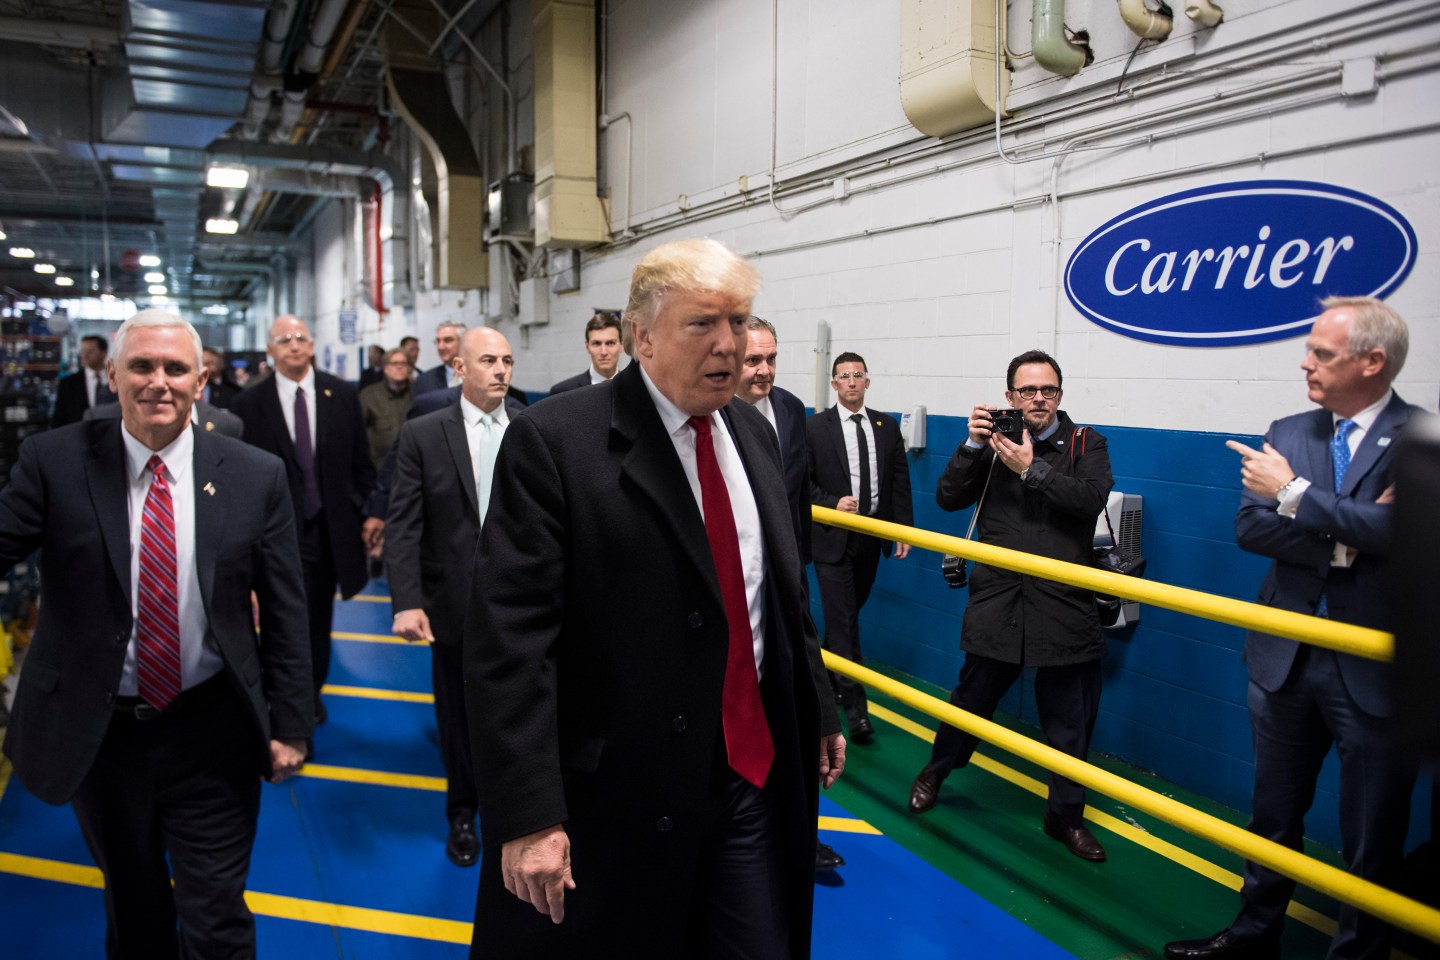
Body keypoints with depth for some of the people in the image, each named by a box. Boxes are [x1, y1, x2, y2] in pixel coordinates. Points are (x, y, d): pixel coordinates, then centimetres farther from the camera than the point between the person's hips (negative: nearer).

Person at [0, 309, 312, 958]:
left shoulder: (256, 476, -6)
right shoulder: (55, 461, -7)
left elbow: (284, 611, -2)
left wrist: (289, 724, -1)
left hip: (212, 734, -1)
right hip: (95, 731, 1)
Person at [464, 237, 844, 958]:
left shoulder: (752, 433, 6)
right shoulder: (554, 442, -15)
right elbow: (509, 640, -19)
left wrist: (817, 710, 18)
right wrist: (527, 816, -22)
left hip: (755, 773, 6)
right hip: (612, 795, -5)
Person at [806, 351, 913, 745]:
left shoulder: (887, 427, 6)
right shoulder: (815, 427, -4)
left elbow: (900, 480, 6)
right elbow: (803, 482, -5)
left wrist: (904, 528, 1)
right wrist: (832, 504, -19)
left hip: (872, 535, 4)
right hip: (833, 536, -4)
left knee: (849, 613, 18)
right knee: (842, 620, -5)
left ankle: (829, 676, 40)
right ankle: (855, 707, 0)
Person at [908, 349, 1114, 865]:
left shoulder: (1085, 444, 4)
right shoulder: (993, 441, 7)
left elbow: (1091, 499, -13)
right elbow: (947, 497, 0)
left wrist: (1031, 468, -18)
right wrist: (973, 445, -11)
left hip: (1065, 605, 0)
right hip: (997, 602, 0)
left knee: (1070, 720, 9)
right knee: (972, 697, 11)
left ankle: (1065, 814, 28)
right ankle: (935, 773, 37)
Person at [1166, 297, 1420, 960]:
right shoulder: (1287, 433, 4)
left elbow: (1398, 532, -23)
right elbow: (1249, 527, -3)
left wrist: (1293, 494, -18)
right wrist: (1340, 541, -16)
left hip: (1374, 669, -4)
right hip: (1286, 656, 4)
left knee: (1372, 839, 10)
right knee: (1274, 814, 20)